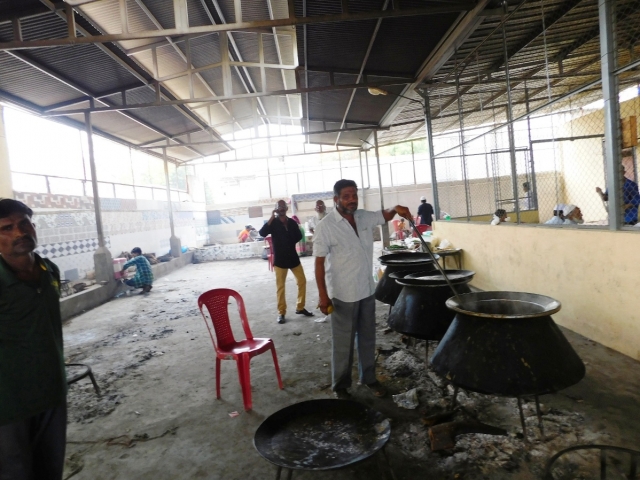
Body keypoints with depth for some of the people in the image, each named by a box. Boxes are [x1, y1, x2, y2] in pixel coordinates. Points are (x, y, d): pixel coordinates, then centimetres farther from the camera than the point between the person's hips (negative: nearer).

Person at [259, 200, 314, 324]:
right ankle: (281, 312, 12)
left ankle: (300, 308, 23)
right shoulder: (273, 223, -5)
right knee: (280, 287, 1)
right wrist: (272, 217, -24)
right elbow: (262, 233, -23)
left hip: (293, 257, 4)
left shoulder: (292, 222, 4)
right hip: (280, 259, -4)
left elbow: (299, 236, 18)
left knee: (302, 281, 8)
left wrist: (290, 242, 3)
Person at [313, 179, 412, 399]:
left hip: (367, 290, 6)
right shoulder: (326, 226, -15)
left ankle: (369, 378, 36)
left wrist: (396, 209, -3)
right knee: (343, 343, 7)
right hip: (343, 295, -6)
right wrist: (322, 295, -16)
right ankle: (340, 386, 24)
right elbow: (319, 262, -13)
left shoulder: (365, 217, 2)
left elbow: (384, 216, 21)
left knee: (367, 338, 18)